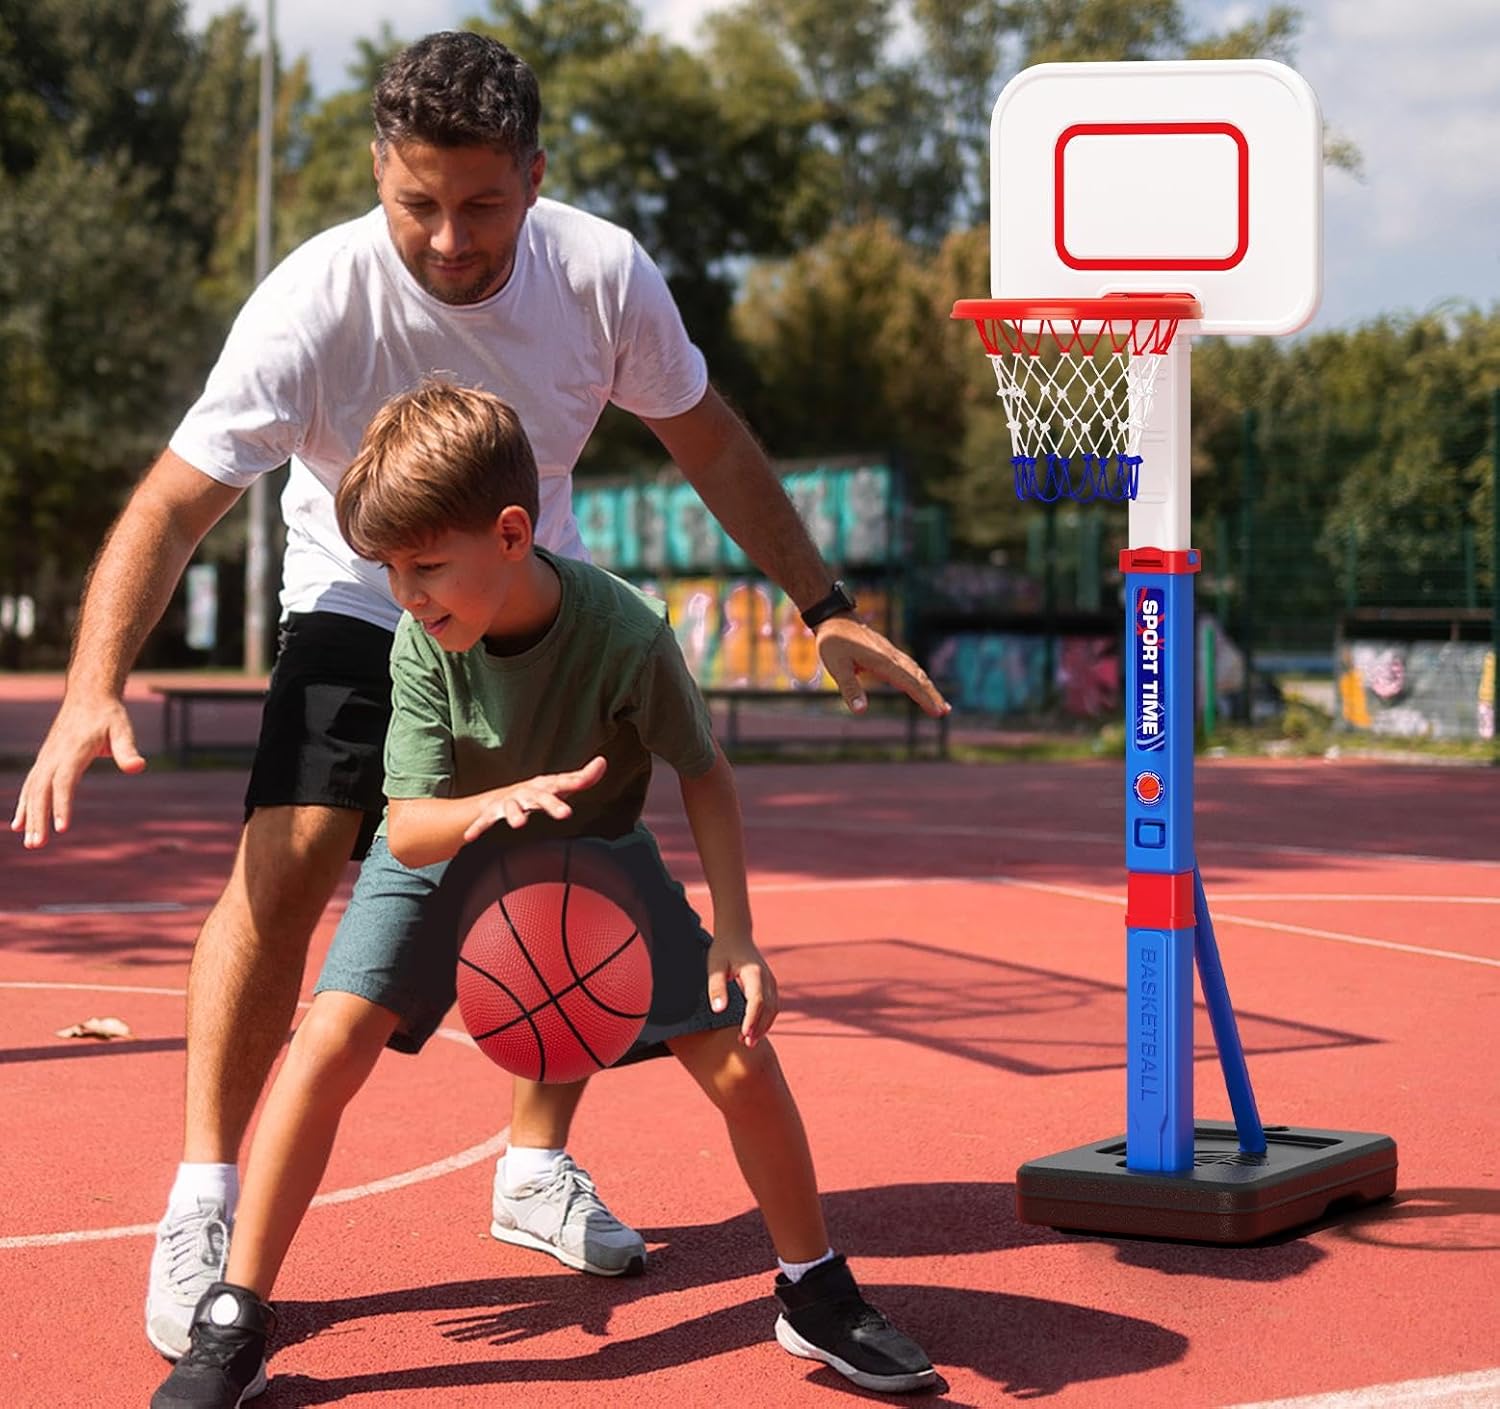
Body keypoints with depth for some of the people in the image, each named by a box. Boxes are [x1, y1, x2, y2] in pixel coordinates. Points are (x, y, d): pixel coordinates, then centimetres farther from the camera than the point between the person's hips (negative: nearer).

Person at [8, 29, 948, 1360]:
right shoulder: (317, 302, -29)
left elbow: (709, 442, -2)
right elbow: (172, 503, -31)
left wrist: (824, 608, -1)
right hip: (360, 610, -3)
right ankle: (203, 1208, -13)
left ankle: (538, 1165, 21)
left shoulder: (604, 275, -20)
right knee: (289, 857, -23)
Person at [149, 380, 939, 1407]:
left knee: (739, 1056, -10)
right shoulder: (424, 642, -27)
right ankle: (234, 1326, -9)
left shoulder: (626, 633, -32)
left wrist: (734, 934, -21)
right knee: (331, 1037, -20)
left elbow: (705, 775, -15)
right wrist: (490, 806, -48)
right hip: (447, 853, 1)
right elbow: (408, 830, -26)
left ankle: (818, 1298, 14)